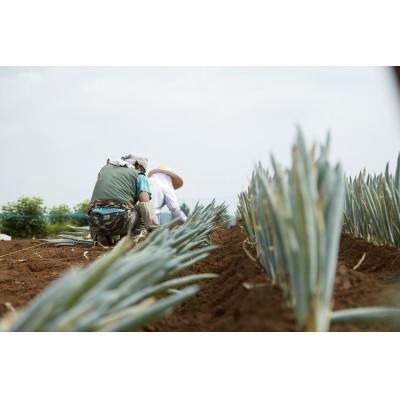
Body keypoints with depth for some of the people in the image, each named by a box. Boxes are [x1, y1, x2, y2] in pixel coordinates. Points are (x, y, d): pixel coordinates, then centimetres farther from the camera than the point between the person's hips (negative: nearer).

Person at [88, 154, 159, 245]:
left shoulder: (105, 168, 27)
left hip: (95, 219, 5)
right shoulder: (139, 175, 12)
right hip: (119, 218, -5)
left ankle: (101, 236, 3)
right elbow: (145, 204, -3)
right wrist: (155, 231, -3)